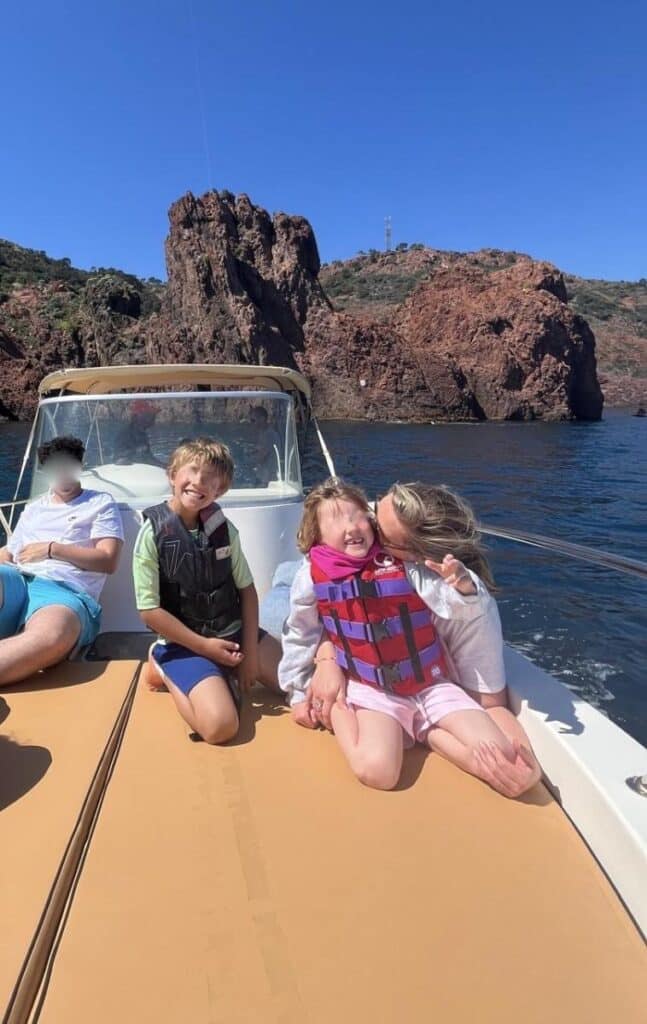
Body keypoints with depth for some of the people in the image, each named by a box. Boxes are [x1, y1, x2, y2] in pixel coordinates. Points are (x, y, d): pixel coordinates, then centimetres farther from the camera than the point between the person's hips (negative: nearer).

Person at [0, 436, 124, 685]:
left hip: (65, 590, -3)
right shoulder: (33, 509, 33)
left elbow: (108, 560, 6)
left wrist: (52, 549, 2)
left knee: (52, 637, -43)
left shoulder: (101, 503, 18)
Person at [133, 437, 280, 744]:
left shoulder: (224, 528, -3)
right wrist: (204, 646, -12)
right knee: (221, 725, -24)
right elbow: (150, 610, -13)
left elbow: (247, 590, 3)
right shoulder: (153, 533, -14)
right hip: (185, 643, -4)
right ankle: (166, 670, 4)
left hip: (233, 632, 5)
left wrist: (250, 651, -3)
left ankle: (227, 673, 16)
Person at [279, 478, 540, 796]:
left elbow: (454, 606, -16)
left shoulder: (404, 564, -12)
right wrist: (298, 693, 15)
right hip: (372, 692, 0)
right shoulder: (312, 578, -7)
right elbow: (299, 637, 9)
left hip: (431, 685, 0)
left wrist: (464, 588, -39)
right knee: (377, 770, -28)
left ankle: (425, 730, 4)